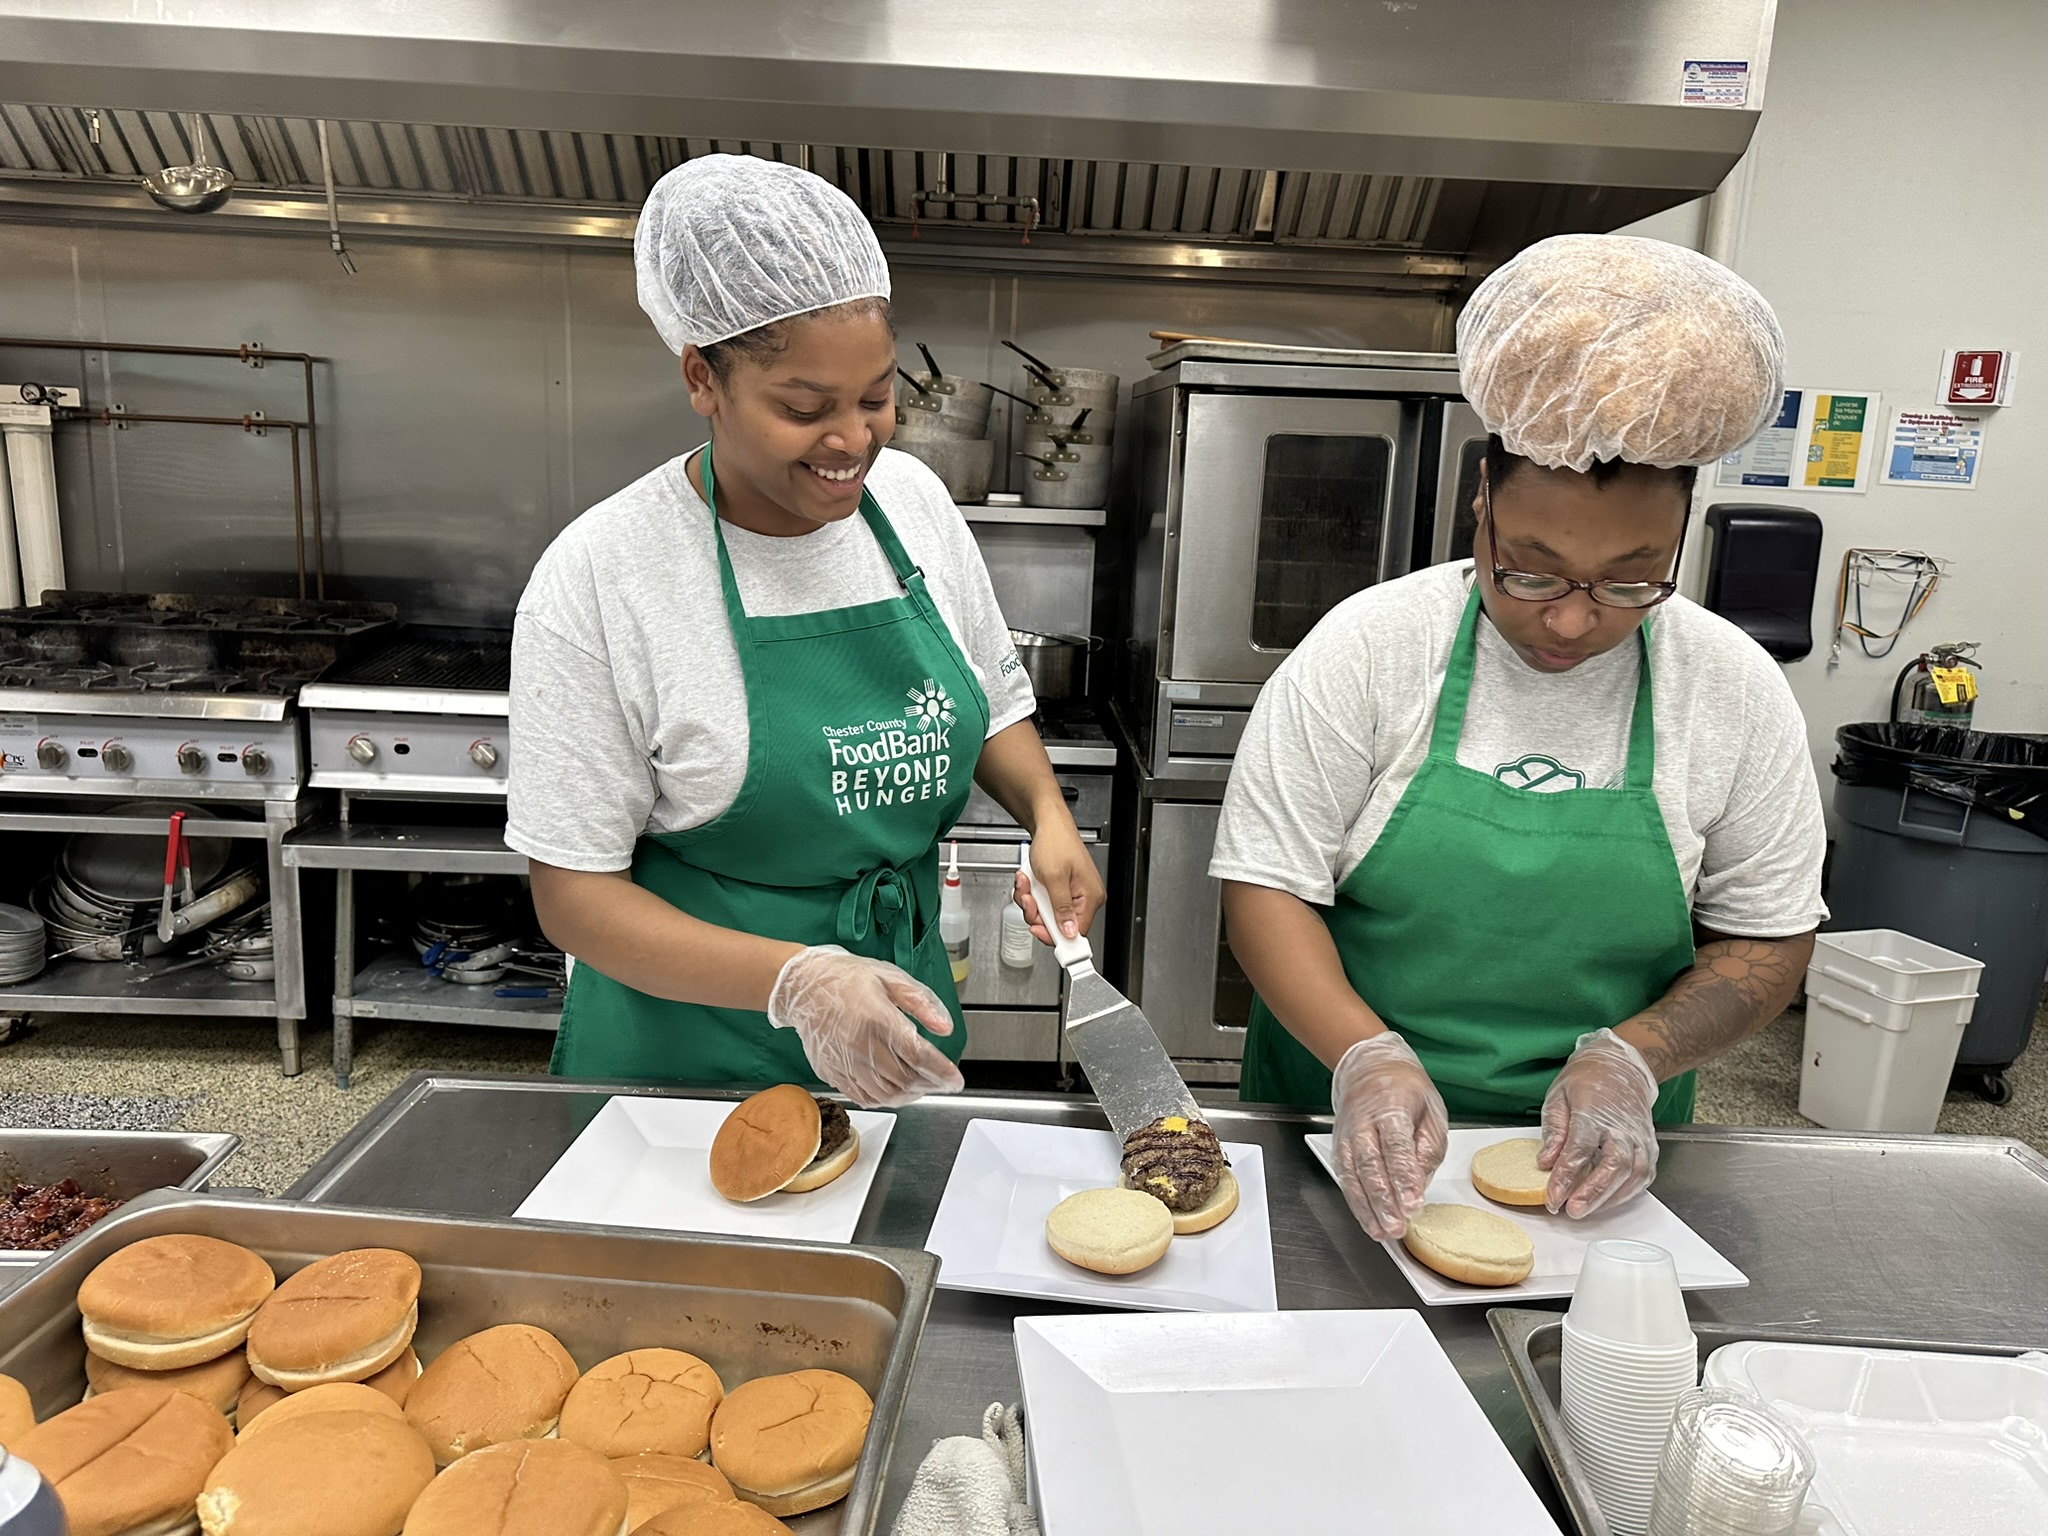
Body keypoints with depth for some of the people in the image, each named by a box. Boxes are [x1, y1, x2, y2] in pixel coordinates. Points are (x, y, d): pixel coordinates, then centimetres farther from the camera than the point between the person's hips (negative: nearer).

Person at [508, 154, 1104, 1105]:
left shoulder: (912, 498, -5)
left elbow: (994, 704, 10)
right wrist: (795, 982, -29)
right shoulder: (597, 576, -20)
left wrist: (1046, 813, -10)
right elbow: (574, 893, -17)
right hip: (687, 1053, -4)